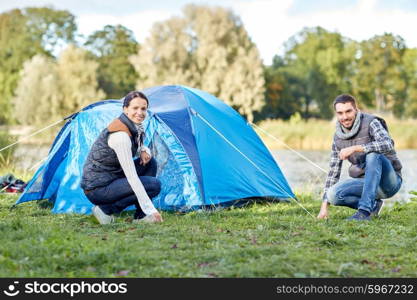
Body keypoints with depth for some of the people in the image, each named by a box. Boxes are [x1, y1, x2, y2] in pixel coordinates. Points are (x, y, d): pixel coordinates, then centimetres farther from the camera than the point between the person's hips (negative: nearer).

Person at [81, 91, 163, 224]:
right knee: (154, 185, -15)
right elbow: (132, 177, -26)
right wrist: (151, 209, -26)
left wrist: (144, 151, -3)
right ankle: (106, 209, -6)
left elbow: (138, 147, 24)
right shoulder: (120, 135, -25)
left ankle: (140, 216, 3)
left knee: (150, 162, 3)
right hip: (96, 189, -9)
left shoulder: (135, 127, 3)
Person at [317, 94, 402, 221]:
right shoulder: (338, 137, 3)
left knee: (373, 155, -35)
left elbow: (388, 145, -34)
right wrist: (325, 205, 0)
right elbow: (333, 170, 6)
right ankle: (373, 205, 1)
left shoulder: (370, 123, -14)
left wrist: (356, 148, -38)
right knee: (333, 194, -21)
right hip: (366, 182, 5)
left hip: (389, 182, -5)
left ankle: (365, 211, -34)